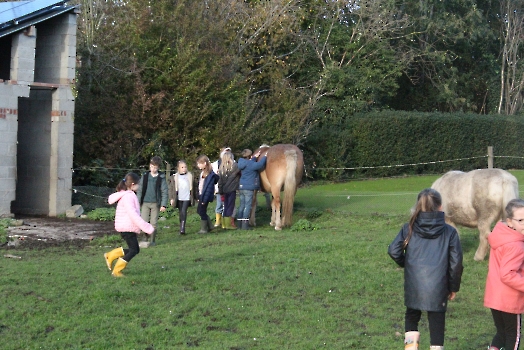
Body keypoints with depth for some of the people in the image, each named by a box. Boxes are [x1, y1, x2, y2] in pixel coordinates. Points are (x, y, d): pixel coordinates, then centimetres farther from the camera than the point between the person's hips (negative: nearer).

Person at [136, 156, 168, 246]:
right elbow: (140, 190, 9)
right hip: (145, 203, 2)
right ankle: (145, 238, 15)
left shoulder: (161, 178, -2)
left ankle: (152, 241, 12)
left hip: (155, 203, -2)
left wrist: (163, 205, -10)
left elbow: (165, 192, -3)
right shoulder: (145, 177, 4)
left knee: (153, 223, 1)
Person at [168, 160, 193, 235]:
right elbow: (171, 188, 3)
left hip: (187, 198, -2)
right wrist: (171, 198, -2)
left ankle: (183, 228, -16)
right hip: (179, 198, 2)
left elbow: (193, 187, 7)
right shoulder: (175, 177, 0)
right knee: (180, 213, 10)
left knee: (184, 211, -14)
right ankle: (182, 227, 22)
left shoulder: (190, 176, 2)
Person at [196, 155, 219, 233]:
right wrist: (199, 196, 13)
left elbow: (209, 188, -21)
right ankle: (209, 226, 26)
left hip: (205, 196, -10)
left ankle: (204, 229, 15)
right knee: (199, 210, 16)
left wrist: (205, 199, -21)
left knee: (202, 212, 0)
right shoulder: (202, 173, 9)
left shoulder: (210, 174, -20)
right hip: (201, 195, 10)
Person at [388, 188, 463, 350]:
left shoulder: (409, 228, 1)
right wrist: (453, 287, 10)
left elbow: (393, 251, -4)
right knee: (436, 324, 8)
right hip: (438, 288, -1)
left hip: (413, 287, 1)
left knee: (412, 318, 24)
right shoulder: (449, 232, -2)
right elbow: (456, 262, -2)